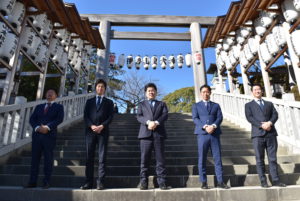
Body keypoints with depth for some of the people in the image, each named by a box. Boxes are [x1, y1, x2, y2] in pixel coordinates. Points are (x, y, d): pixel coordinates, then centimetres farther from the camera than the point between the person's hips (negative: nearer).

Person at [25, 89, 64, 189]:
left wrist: (47, 127, -17)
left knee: (48, 159, 1)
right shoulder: (39, 106, 20)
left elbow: (59, 119, -6)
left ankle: (46, 182, 8)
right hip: (37, 134, 4)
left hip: (50, 135, -3)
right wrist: (37, 127, -10)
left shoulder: (59, 107, 9)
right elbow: (32, 119, 9)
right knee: (35, 158, 5)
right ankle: (32, 182, 14)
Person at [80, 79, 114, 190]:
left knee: (102, 157, -3)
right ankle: (88, 182, 7)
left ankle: (100, 182, 0)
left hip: (103, 132, -2)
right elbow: (85, 116, 8)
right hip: (90, 131, 2)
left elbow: (110, 117, 3)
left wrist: (102, 126, -12)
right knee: (89, 157, 2)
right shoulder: (89, 101, 19)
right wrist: (91, 126, -9)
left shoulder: (109, 102, 14)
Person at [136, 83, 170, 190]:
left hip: (159, 134, 0)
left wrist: (156, 122, -15)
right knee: (145, 159, -1)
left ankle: (162, 182, 4)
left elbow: (165, 115, 4)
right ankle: (143, 182, 5)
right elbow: (139, 116, 4)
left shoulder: (162, 104, 21)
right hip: (145, 133, 0)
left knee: (160, 159, -1)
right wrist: (148, 122, -15)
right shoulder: (142, 104, 20)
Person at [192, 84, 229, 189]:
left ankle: (220, 181, 10)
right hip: (202, 134, -1)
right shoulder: (196, 106, 14)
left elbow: (220, 117, 5)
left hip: (215, 134, 2)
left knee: (218, 158, 1)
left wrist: (213, 126, -14)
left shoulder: (216, 105, 19)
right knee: (202, 159, 0)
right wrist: (205, 126, -16)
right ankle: (204, 182, 8)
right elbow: (195, 119, 0)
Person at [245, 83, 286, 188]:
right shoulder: (249, 105, 12)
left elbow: (275, 114, 6)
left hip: (271, 133, 3)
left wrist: (270, 123, -14)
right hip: (258, 134, -2)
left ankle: (275, 180, 11)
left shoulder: (269, 104, 22)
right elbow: (249, 118, -3)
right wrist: (261, 125, -15)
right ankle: (263, 181, 7)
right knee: (260, 159, 0)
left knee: (273, 158, 4)